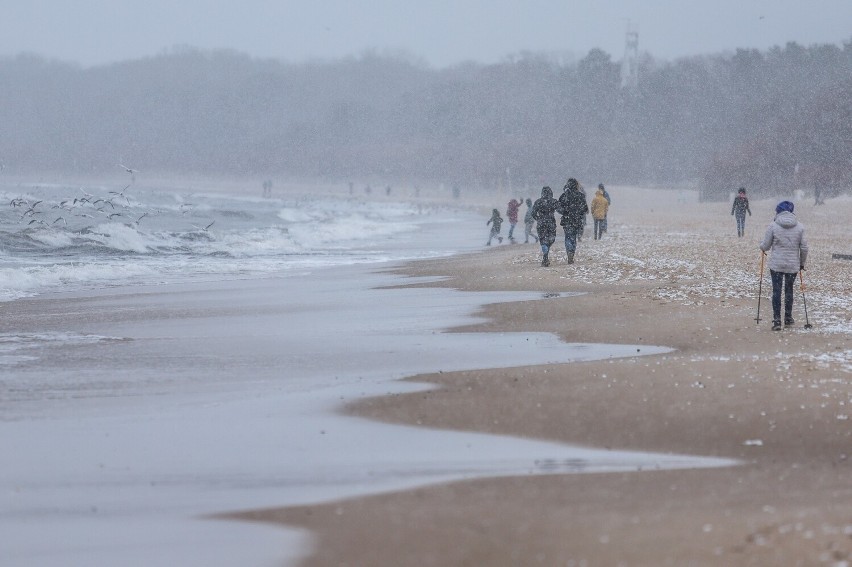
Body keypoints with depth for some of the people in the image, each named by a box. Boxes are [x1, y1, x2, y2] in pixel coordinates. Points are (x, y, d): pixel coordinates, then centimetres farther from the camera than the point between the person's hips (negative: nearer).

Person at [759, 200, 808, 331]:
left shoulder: (773, 226, -8)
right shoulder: (799, 227, -1)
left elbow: (766, 246, -3)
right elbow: (804, 248, 2)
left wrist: (762, 247, 22)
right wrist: (802, 263, 16)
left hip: (776, 265, -2)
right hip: (793, 265, 2)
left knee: (776, 291, 2)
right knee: (789, 290, 16)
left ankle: (777, 320, -4)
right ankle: (788, 318, 26)